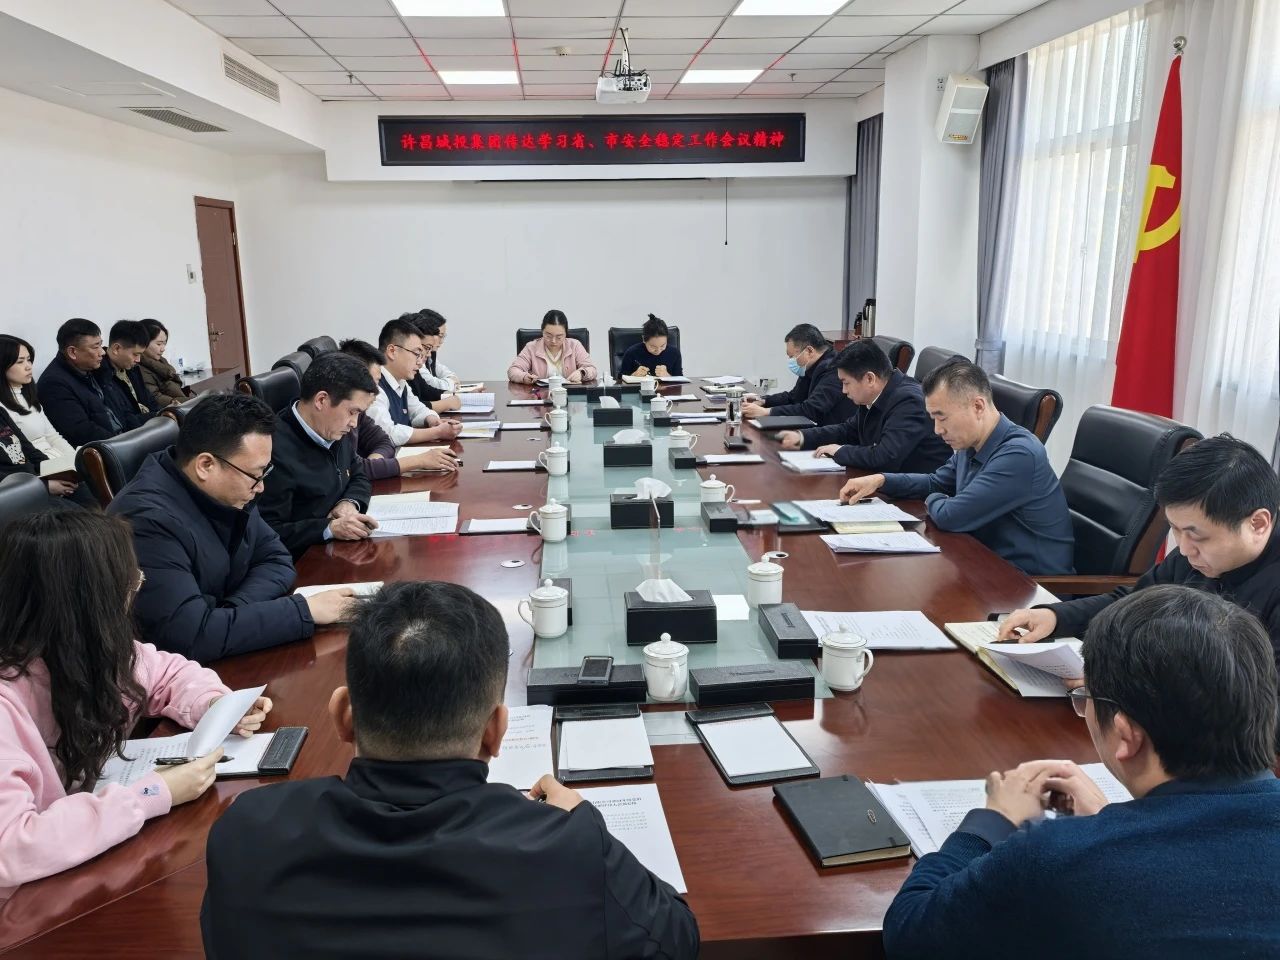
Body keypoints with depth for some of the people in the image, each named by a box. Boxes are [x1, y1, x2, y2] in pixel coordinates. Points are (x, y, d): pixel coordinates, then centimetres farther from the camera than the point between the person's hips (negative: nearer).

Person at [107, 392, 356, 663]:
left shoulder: (225, 491, -4)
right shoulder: (148, 520, -26)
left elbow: (276, 558, 4)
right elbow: (190, 636, -32)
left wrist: (232, 615, -15)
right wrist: (305, 610, -26)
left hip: (221, 659, 7)